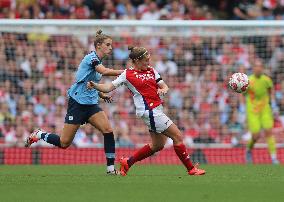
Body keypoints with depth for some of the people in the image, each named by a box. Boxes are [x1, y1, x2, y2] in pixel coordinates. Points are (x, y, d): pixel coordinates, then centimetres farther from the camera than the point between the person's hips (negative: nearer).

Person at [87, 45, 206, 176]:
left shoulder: (151, 71, 13)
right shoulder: (128, 74, -5)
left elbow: (164, 87, 13)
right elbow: (109, 87, -5)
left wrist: (163, 90, -10)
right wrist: (95, 86, -21)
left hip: (157, 110, 8)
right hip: (148, 110, -8)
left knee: (158, 145, 12)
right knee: (177, 136, -9)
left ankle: (127, 162, 22)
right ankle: (191, 169, -2)